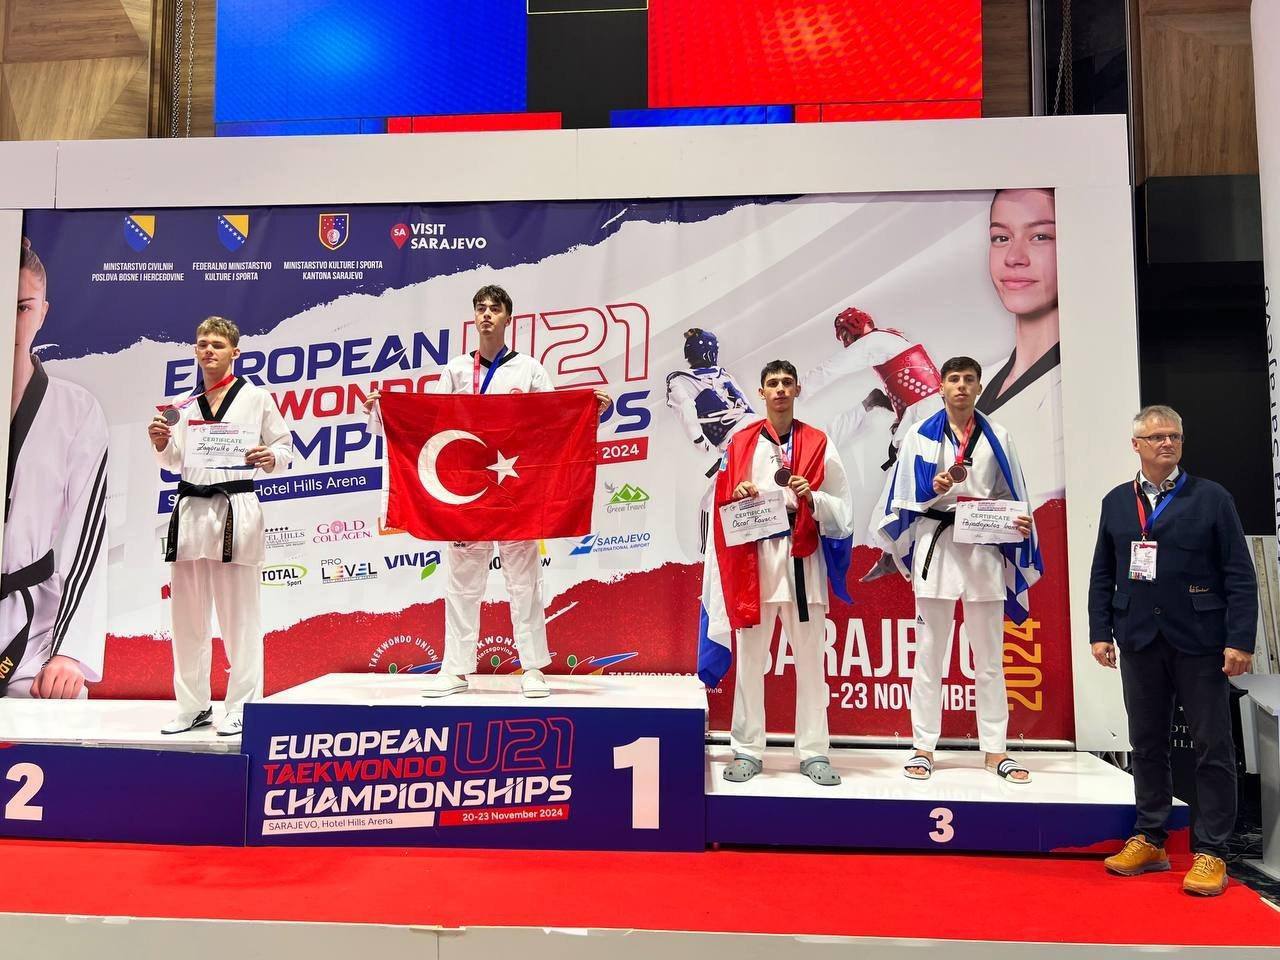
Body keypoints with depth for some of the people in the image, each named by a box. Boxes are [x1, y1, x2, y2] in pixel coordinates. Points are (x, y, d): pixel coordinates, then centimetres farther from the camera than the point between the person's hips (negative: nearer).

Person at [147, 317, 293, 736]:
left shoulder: (256, 397, 3)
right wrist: (162, 444, -2)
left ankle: (242, 708, 9)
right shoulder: (185, 405, 14)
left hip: (236, 512, -5)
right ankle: (193, 705, 22)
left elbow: (286, 447, 3)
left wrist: (270, 458, -17)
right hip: (190, 509, 5)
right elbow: (174, 463, 17)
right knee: (188, 615, 9)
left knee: (239, 616, -1)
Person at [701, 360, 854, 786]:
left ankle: (814, 752, 15)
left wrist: (813, 498, -14)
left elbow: (842, 510, 4)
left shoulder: (819, 444, 7)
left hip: (803, 559, 0)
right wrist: (737, 495, -11)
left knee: (811, 659, 5)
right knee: (750, 658, 5)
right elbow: (721, 503, 9)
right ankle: (747, 751, 15)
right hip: (753, 558, 0)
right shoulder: (740, 443, 8)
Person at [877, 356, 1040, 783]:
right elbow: (904, 496, 2)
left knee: (989, 656, 7)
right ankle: (923, 747, 11)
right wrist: (935, 488, -17)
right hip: (936, 546, -2)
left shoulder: (996, 437, 10)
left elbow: (1009, 494, 11)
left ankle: (995, 749, 17)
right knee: (929, 652, 3)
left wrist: (1019, 524, -8)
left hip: (985, 549, 2)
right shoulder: (920, 435, 5)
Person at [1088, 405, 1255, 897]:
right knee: (1147, 744, 11)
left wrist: (1240, 640, -10)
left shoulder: (1211, 498, 0)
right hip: (1140, 643, 3)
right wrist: (1100, 631, 3)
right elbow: (1102, 574, 10)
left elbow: (1240, 575, -3)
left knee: (1213, 748, 4)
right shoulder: (1116, 502, 8)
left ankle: (1210, 852, 15)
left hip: (1200, 643, -2)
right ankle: (1149, 840, 23)